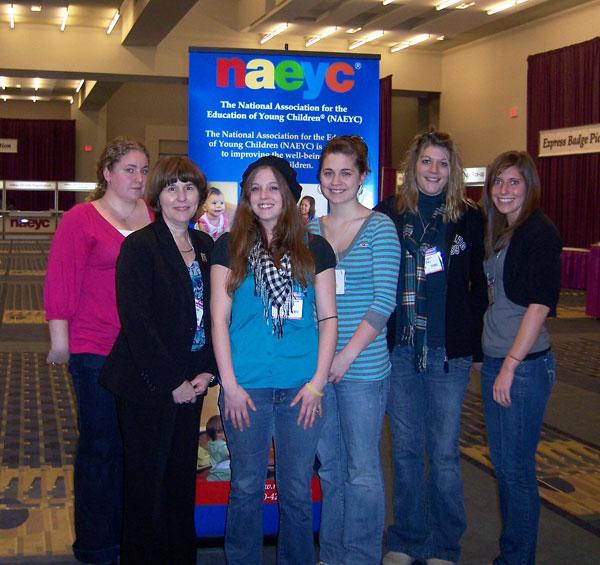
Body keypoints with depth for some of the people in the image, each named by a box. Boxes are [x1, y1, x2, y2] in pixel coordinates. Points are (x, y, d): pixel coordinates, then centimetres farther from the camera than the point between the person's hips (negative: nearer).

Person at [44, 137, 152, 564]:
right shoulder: (81, 220, -4)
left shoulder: (156, 218, 8)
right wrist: (60, 340, -8)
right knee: (100, 448, 5)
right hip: (95, 351, -4)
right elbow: (60, 284, -6)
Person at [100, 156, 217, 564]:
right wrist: (172, 381, -15)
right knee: (146, 480, 5)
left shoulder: (206, 246, 9)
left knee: (183, 477, 13)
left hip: (191, 382, 6)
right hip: (148, 384, -6)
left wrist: (207, 371, -2)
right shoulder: (139, 247, -10)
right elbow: (136, 323, -16)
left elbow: (213, 313, 10)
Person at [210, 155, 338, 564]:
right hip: (246, 388, -1)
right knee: (246, 488, 8)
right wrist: (229, 384, -6)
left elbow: (329, 317, 6)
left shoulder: (315, 248, 7)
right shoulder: (230, 247, 5)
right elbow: (219, 319, 2)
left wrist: (318, 381, -3)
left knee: (297, 491, 9)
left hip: (301, 389, 1)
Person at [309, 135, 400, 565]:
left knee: (362, 471, 4)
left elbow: (384, 300, -10)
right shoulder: (311, 230, 9)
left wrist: (347, 355, -16)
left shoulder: (380, 227, -5)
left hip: (363, 367, -5)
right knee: (330, 466, 15)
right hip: (317, 365, 5)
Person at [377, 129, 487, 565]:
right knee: (406, 448, 10)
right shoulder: (390, 213, 3)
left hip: (450, 349, -1)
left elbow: (480, 285, 6)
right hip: (399, 347, 1)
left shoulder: (470, 217, 3)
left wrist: (478, 346, 2)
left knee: (444, 451, 4)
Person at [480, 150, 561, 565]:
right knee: (502, 463, 15)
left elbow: (540, 304, -18)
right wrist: (496, 363, 13)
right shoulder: (501, 233, 13)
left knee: (516, 468, 1)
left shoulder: (539, 232, -12)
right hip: (495, 360, 8)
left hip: (525, 364, -8)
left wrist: (511, 365, -19)